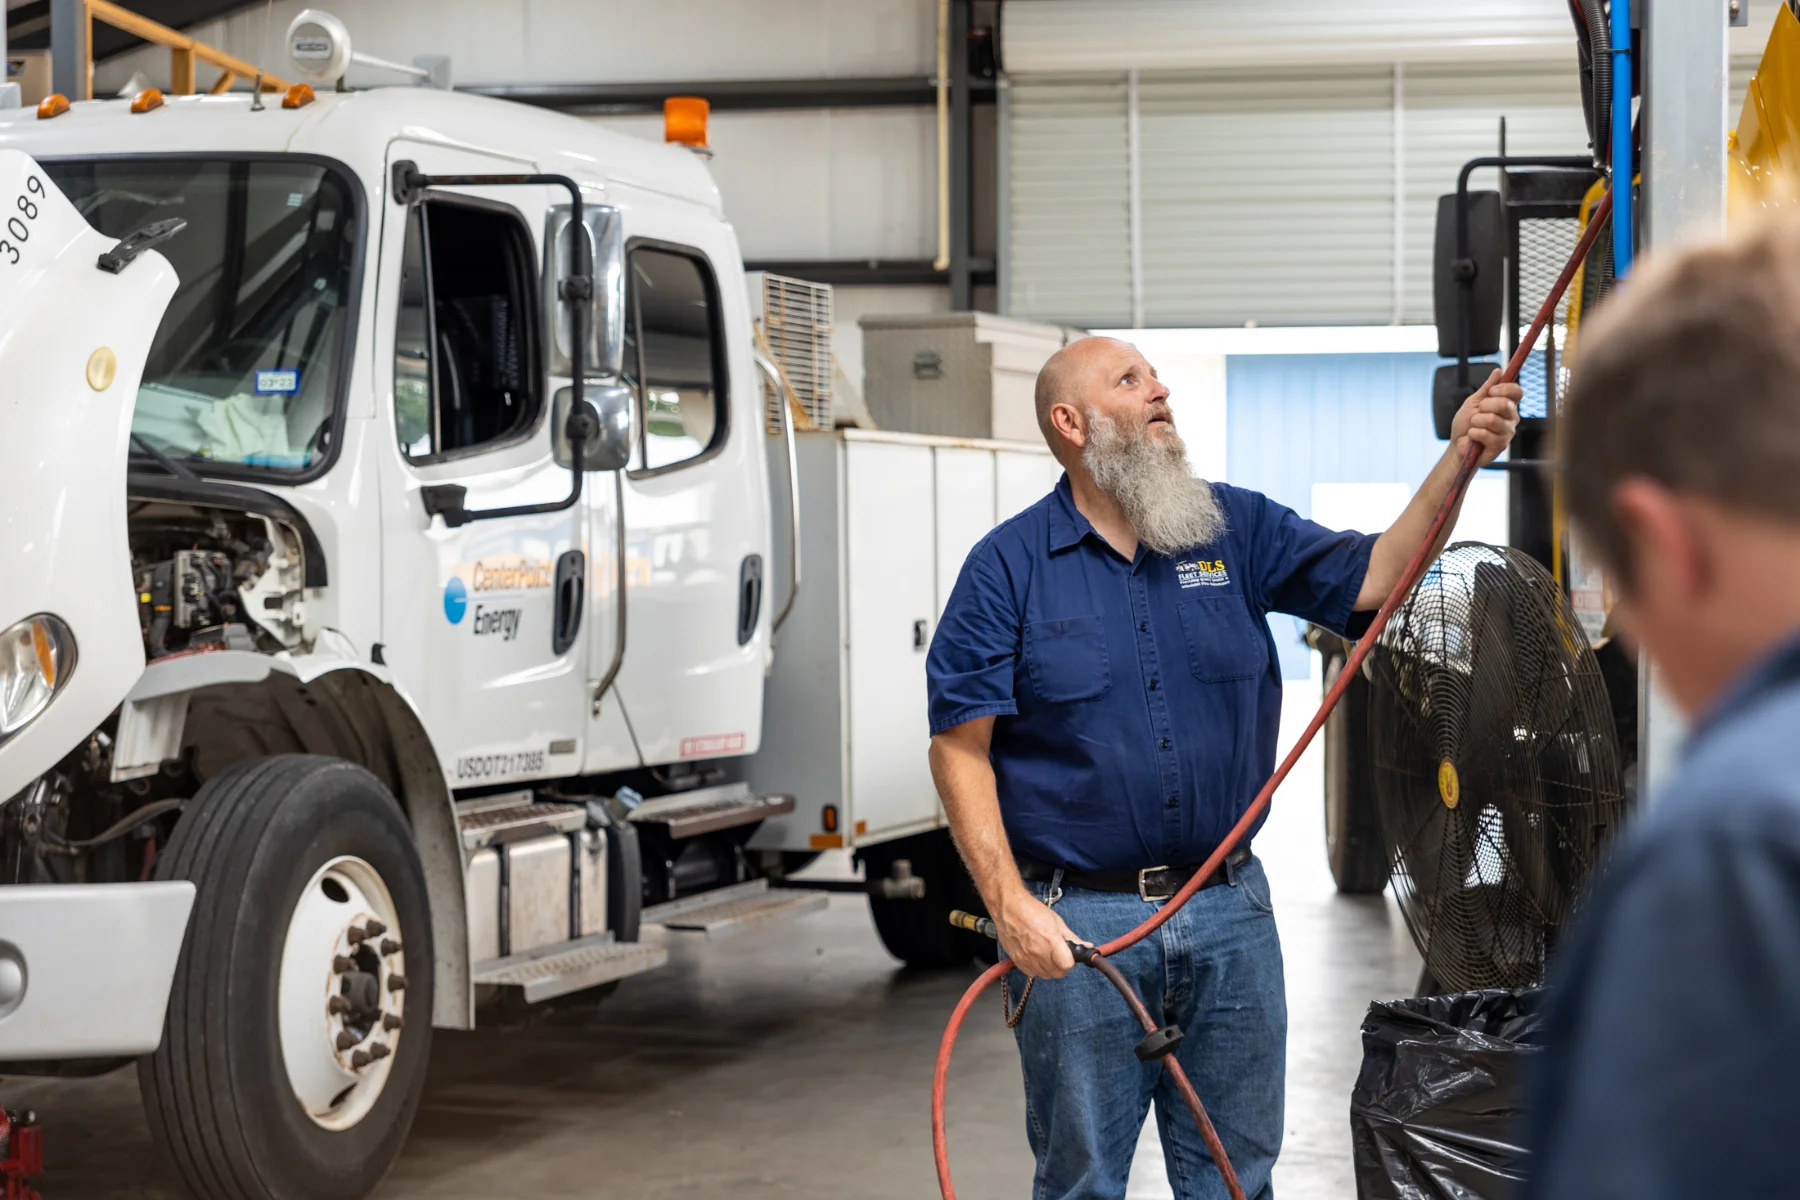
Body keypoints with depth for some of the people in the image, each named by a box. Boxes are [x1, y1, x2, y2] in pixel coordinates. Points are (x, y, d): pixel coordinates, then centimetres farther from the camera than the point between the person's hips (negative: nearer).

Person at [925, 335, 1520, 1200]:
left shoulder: (1238, 530, 8)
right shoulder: (1010, 565, -3)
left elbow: (1373, 578, -1)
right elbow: (959, 747, -7)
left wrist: (1458, 461, -16)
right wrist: (1010, 903, -17)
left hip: (1229, 911, 4)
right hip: (1077, 924, -3)